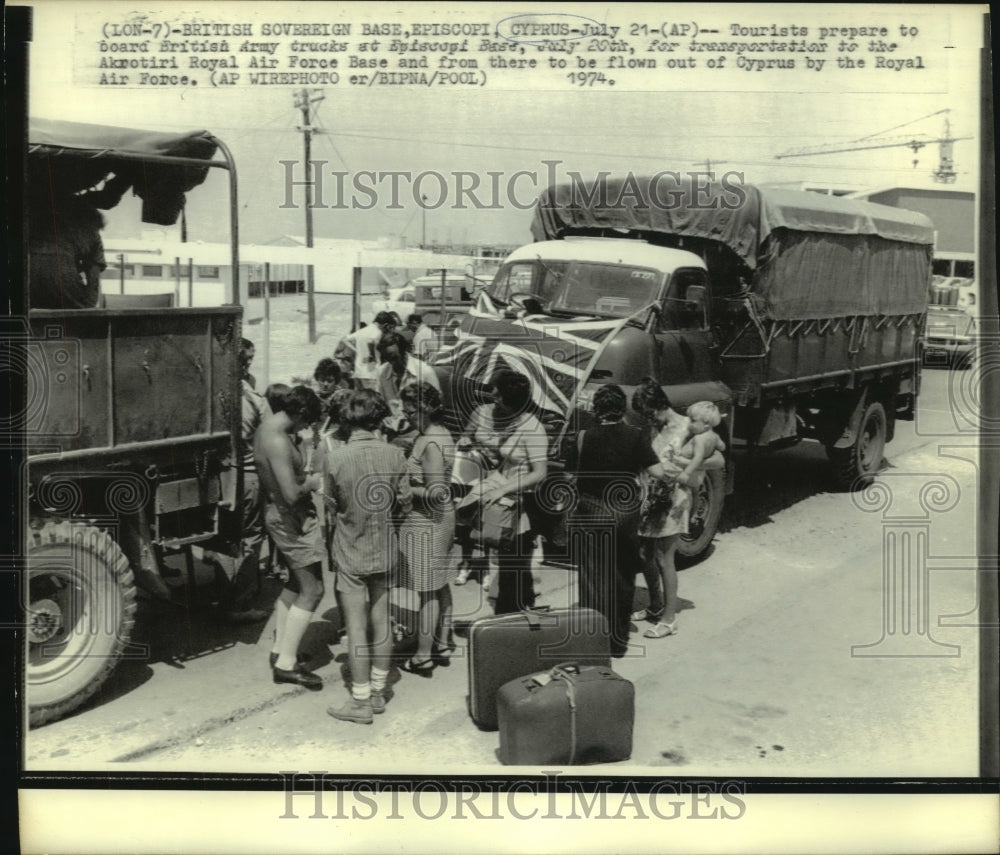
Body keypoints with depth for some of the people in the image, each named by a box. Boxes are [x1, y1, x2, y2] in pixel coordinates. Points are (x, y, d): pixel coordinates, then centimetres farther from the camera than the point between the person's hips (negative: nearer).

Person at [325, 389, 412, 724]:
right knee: (382, 622, 13)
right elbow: (405, 505, -2)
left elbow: (331, 503, -2)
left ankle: (360, 701, 10)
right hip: (385, 550, 3)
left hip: (351, 552, -3)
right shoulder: (394, 455, -9)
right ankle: (378, 692, 24)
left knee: (356, 627, 3)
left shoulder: (337, 458, -16)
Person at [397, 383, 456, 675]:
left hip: (426, 522, -10)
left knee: (427, 591, -2)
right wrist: (407, 478, 9)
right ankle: (443, 643, 31)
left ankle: (423, 656, 7)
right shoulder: (442, 434, 8)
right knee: (439, 584, 19)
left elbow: (436, 492, -25)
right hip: (442, 519, 10)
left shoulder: (430, 443, -22)